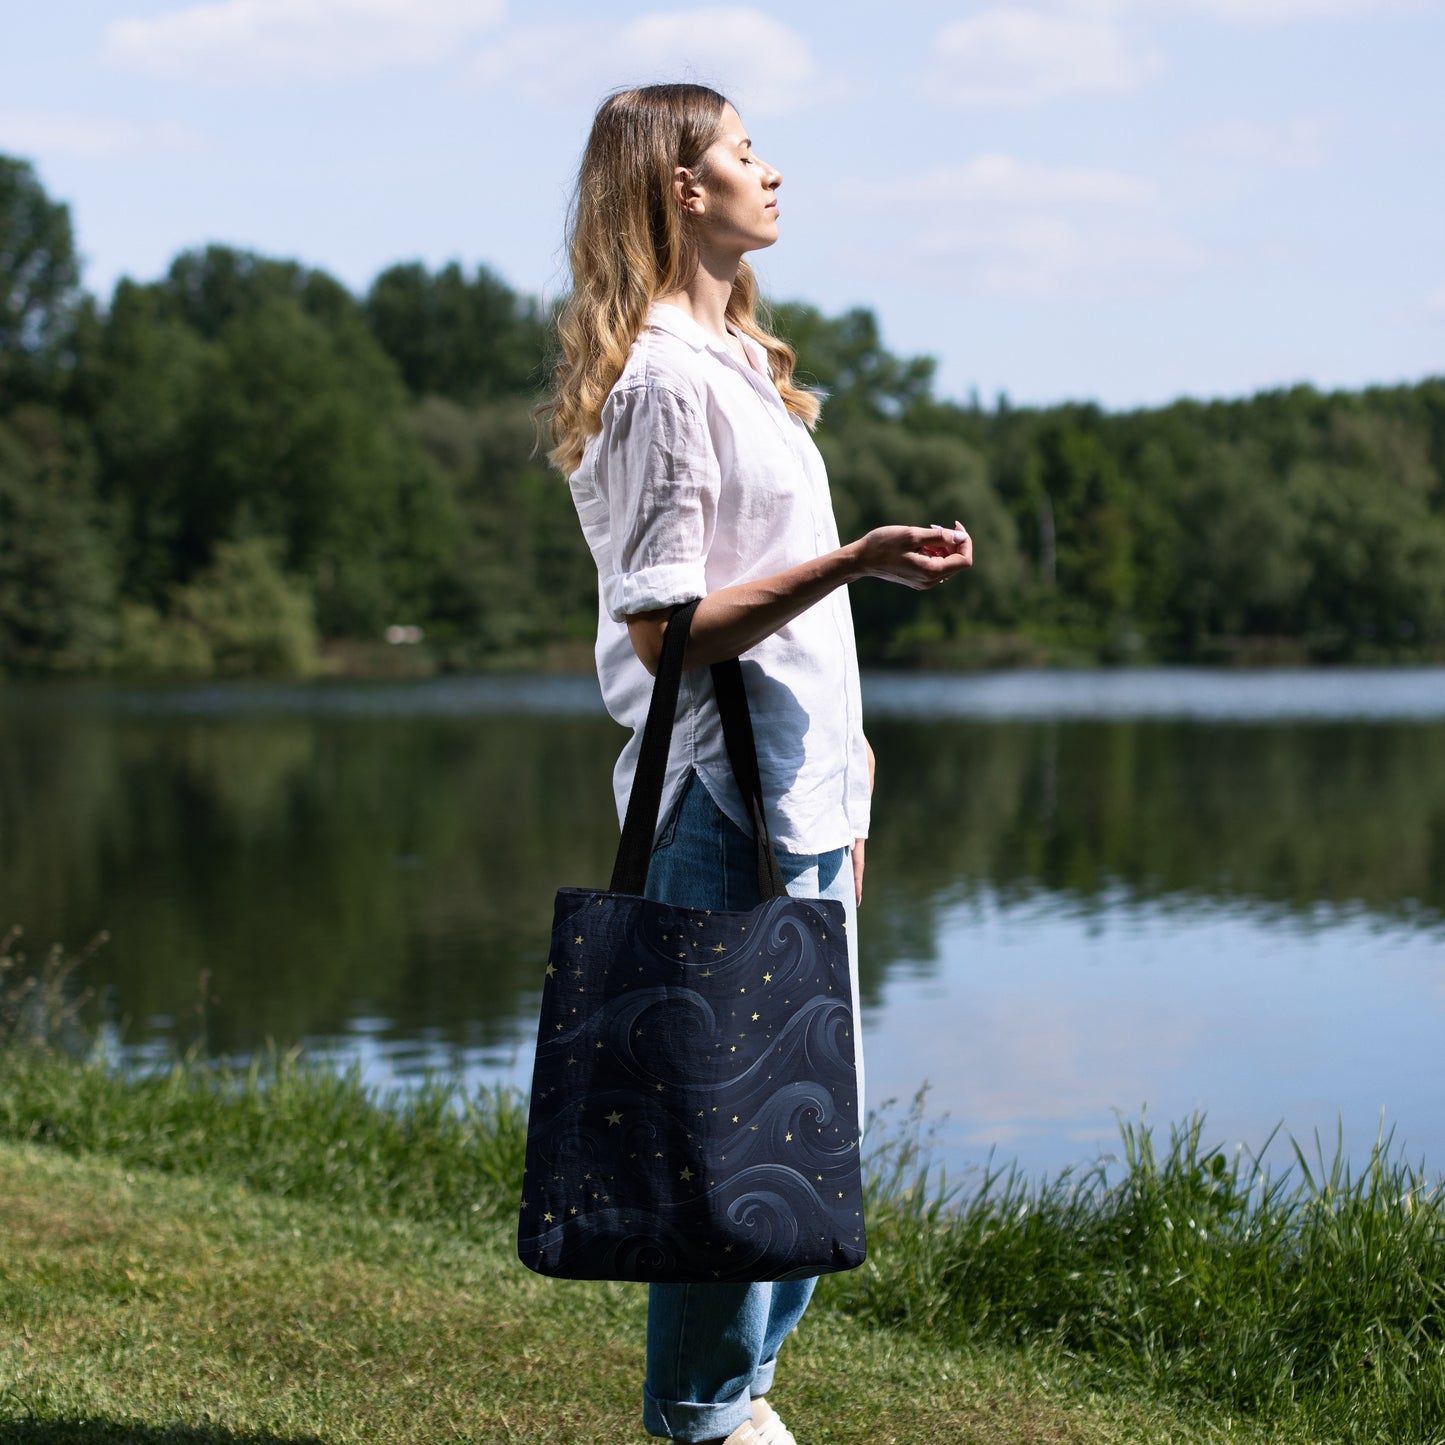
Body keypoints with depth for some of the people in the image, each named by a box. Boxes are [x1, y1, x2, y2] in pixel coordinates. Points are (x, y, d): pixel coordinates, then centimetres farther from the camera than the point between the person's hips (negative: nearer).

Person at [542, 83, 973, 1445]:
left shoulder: (736, 360, 18)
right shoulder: (662, 377, -13)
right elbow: (662, 623, -18)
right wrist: (854, 562, -24)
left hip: (798, 786, 10)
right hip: (724, 797, -10)